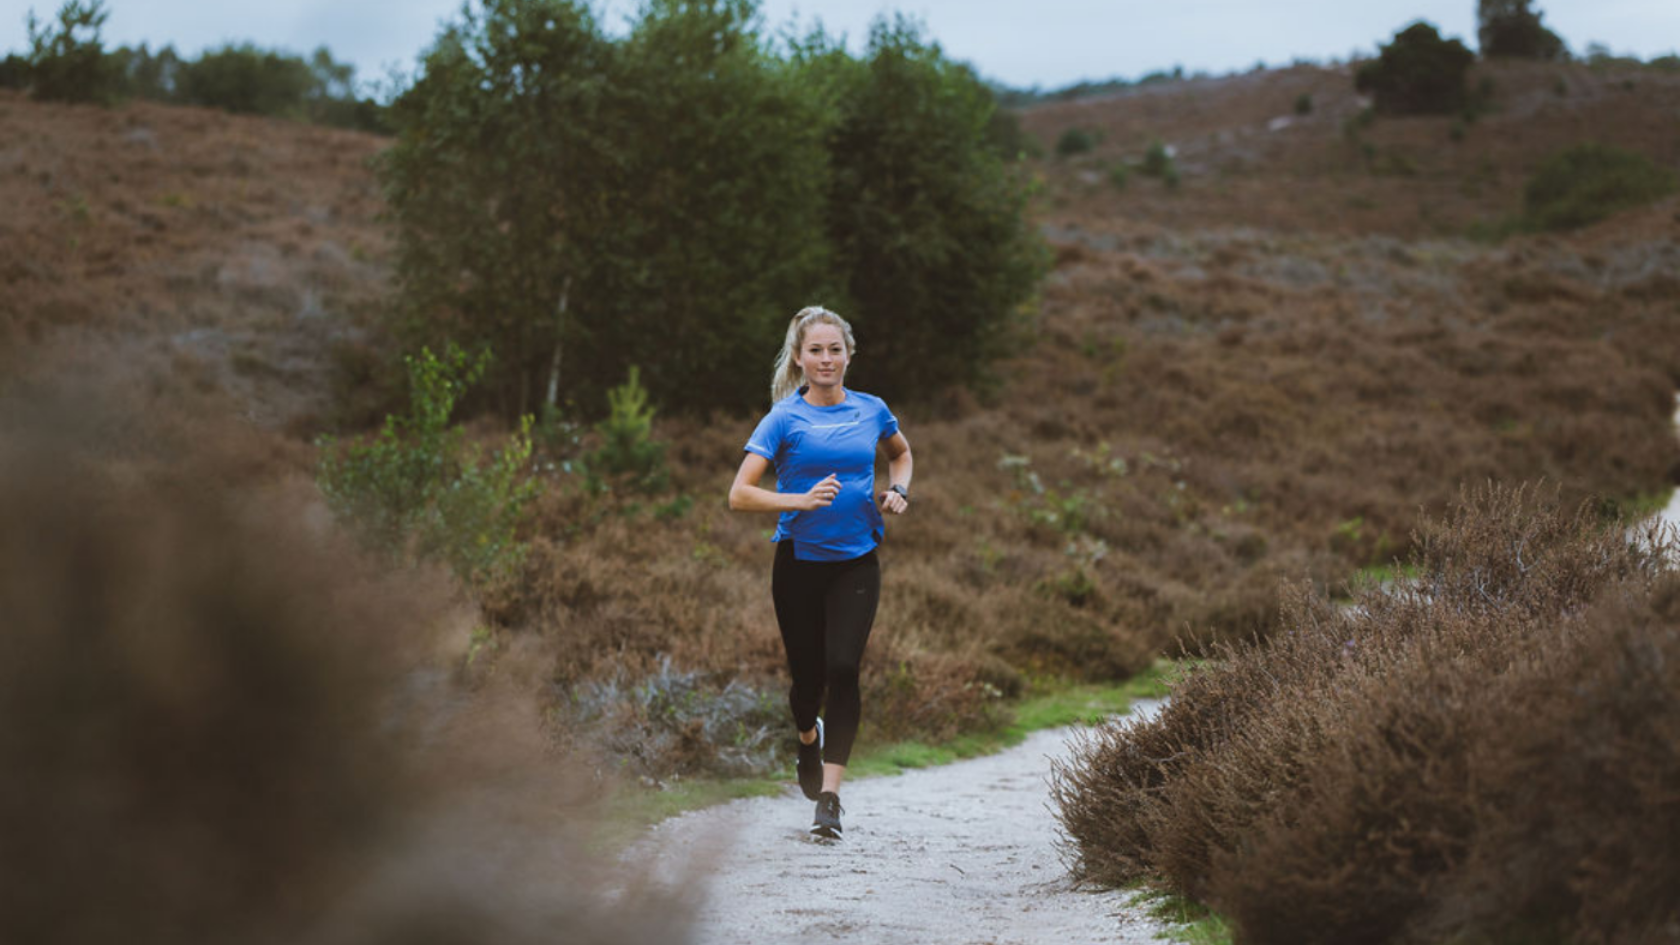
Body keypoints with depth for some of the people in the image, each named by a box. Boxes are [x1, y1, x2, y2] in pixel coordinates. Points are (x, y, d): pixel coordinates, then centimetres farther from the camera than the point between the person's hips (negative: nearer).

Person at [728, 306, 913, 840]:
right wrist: (802, 500, -24)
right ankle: (809, 738, 43)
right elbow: (739, 496, -11)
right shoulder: (784, 419, -5)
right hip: (799, 560, -1)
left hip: (857, 561, 1)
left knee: (843, 668, -15)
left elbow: (901, 453, 28)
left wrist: (897, 490, 8)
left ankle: (829, 797, -13)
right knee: (807, 674, 6)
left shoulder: (872, 411, 5)